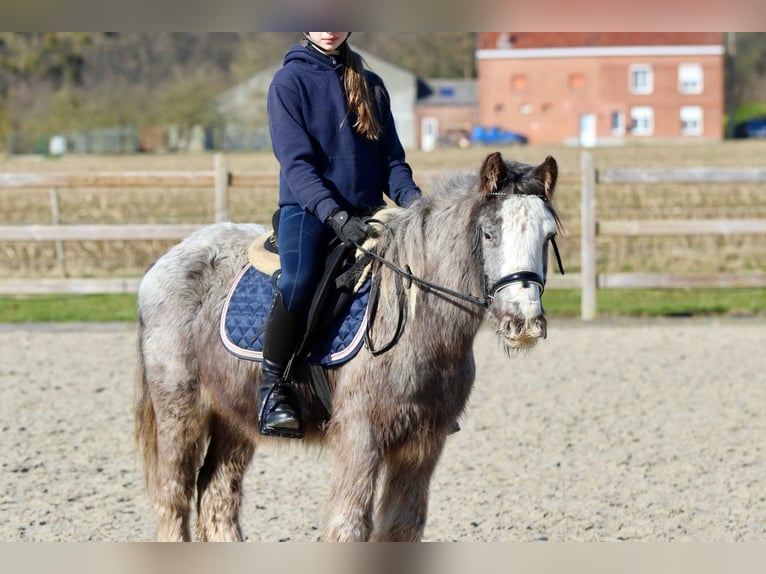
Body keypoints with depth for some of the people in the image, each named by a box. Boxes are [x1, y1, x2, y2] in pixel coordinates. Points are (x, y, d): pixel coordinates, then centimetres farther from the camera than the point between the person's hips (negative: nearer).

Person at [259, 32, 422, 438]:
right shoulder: (290, 81, 1)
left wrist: (413, 199, -6)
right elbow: (296, 161, -9)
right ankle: (272, 387, -19)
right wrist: (334, 214, -22)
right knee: (299, 281, -34)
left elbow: (391, 157, 15)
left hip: (366, 210, 5)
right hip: (308, 208, -4)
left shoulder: (370, 85, 16)